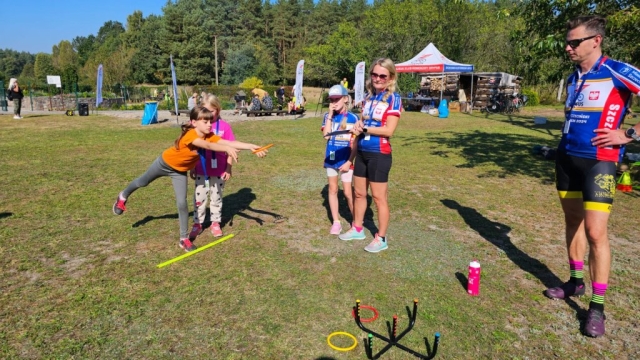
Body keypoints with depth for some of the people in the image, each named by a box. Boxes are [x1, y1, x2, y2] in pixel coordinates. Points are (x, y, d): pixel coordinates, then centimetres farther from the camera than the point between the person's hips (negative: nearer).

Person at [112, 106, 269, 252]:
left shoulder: (210, 136, -22)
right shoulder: (190, 135, -38)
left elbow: (230, 143, -35)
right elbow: (208, 146, -56)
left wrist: (253, 147, -47)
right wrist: (227, 149, -72)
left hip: (180, 171, 4)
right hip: (165, 163, -4)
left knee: (182, 203, -3)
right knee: (143, 182, 23)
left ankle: (184, 238, 8)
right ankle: (123, 196, 55)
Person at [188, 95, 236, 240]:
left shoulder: (224, 126, -10)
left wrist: (228, 169, -6)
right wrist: (192, 168, 4)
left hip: (218, 171, -2)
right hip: (201, 170, 2)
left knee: (216, 198, 14)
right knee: (199, 198, 11)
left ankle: (215, 223, 28)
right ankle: (197, 224, 25)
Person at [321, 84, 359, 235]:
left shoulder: (352, 118, -7)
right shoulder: (328, 116, 1)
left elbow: (355, 143, -6)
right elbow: (326, 135, -15)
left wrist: (349, 161, -13)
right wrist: (330, 115, -14)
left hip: (345, 160, -3)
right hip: (331, 159, 4)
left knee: (348, 192, 1)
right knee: (332, 190, 11)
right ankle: (336, 222, 22)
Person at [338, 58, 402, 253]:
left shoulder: (393, 98, -11)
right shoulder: (368, 96, 9)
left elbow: (389, 130, -19)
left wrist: (364, 128, -14)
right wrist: (357, 127, -6)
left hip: (379, 154, -7)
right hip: (362, 152, 7)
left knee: (379, 197, 3)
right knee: (359, 193, 18)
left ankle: (381, 239, 18)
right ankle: (357, 229, 36)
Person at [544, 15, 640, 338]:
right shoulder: (573, 78, 12)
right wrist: (565, 143, 15)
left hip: (598, 162, -7)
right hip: (567, 158, 7)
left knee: (595, 232, -7)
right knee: (573, 222, 14)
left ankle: (597, 306, 5)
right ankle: (576, 282, 29)